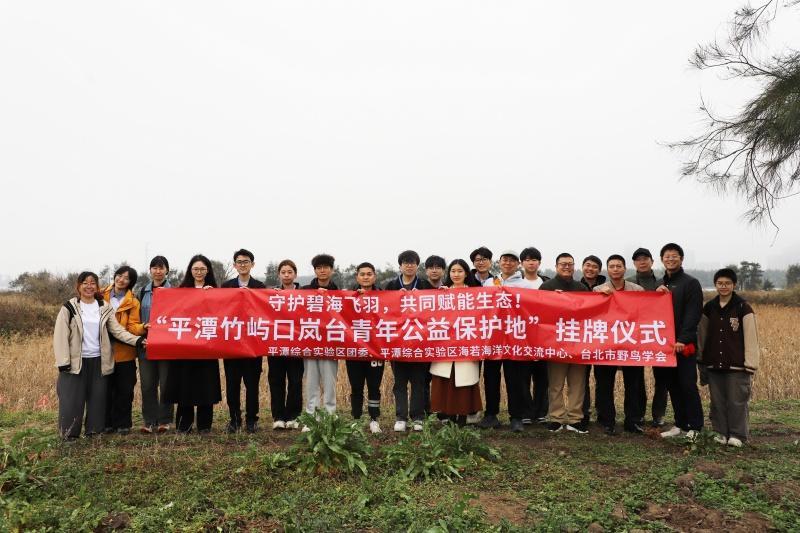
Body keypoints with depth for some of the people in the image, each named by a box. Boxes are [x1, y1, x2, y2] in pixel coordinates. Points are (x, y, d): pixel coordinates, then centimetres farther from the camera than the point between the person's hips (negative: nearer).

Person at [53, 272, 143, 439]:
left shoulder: (105, 308, 7)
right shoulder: (69, 308, -2)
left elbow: (117, 330, 1)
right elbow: (60, 336, -4)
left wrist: (137, 340, -14)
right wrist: (63, 362, -11)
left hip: (99, 361, 3)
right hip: (76, 361, -3)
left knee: (98, 398, 7)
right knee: (72, 399, -1)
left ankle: (93, 431, 18)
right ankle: (69, 433, 12)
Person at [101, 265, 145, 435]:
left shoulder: (132, 302, 0)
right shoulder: (102, 296, 5)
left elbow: (133, 327, -6)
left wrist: (143, 327, -28)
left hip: (124, 352, -1)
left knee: (124, 390, 3)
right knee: (107, 389, 8)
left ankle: (123, 424, 14)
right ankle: (108, 422, 21)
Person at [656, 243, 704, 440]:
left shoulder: (691, 283, -2)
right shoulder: (659, 285, 18)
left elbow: (693, 314, -11)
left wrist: (683, 340, -19)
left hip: (684, 344, -6)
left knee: (688, 385, -4)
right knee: (673, 386, 10)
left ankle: (694, 428, 5)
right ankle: (680, 425, 19)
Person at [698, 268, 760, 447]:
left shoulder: (743, 308, -5)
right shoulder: (709, 308, 7)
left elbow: (751, 338, -6)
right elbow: (702, 336, 11)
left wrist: (750, 365, -9)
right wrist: (701, 362, 11)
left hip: (736, 366, -4)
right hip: (714, 365, 4)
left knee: (737, 402, -1)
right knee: (717, 402, 9)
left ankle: (738, 435, 12)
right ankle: (721, 433, 20)